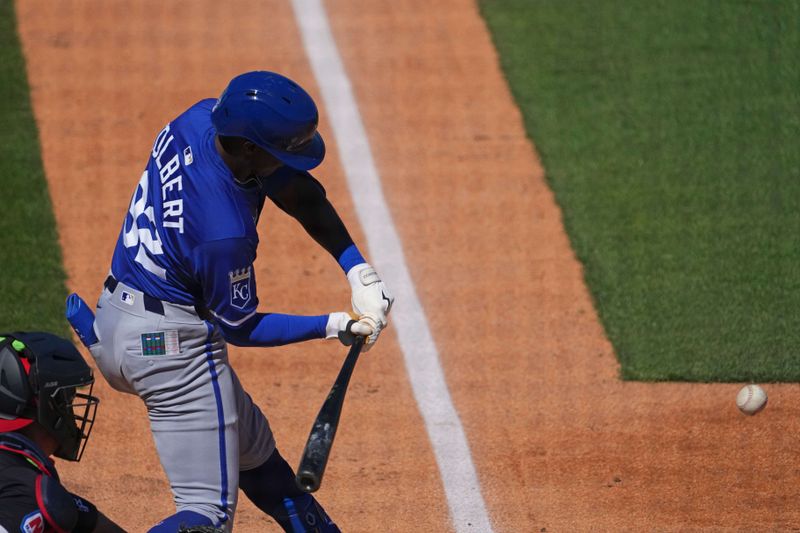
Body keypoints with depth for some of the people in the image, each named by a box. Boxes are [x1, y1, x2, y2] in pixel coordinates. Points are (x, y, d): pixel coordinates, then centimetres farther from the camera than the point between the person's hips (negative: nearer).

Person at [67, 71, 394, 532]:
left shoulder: (204, 117, -9)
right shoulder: (223, 232, -30)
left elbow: (301, 193, 1)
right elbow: (241, 328, -12)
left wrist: (360, 272, -6)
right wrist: (333, 326, -9)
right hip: (172, 343, -10)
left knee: (252, 446, 27)